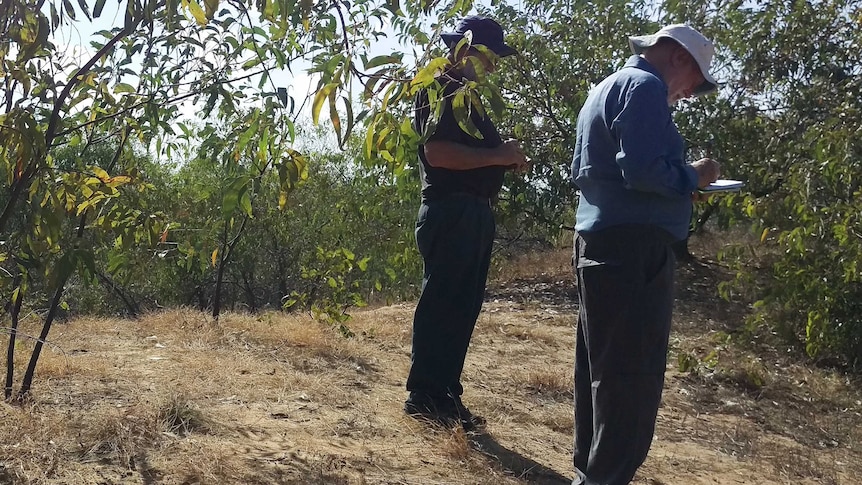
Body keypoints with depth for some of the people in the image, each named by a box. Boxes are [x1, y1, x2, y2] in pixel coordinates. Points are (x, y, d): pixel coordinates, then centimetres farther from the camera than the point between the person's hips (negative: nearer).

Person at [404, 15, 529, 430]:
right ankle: (423, 395, -1)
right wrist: (498, 156, -18)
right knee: (442, 303, -7)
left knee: (463, 306, 10)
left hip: (473, 212, 10)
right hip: (451, 212, -10)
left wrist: (506, 158, 10)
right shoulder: (441, 89, -8)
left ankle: (445, 393, 17)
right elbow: (436, 151, -22)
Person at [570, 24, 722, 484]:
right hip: (632, 244, -11)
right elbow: (644, 170, -23)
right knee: (633, 372, -5)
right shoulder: (644, 87, -10)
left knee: (601, 364, 15)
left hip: (599, 239, 11)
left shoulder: (606, 88, 22)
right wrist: (693, 176, -4)